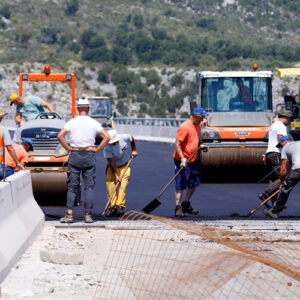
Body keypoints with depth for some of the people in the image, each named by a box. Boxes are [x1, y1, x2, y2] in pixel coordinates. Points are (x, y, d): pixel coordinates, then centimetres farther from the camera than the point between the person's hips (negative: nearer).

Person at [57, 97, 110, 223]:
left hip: (75, 155, 0)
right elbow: (106, 137, -5)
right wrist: (97, 150, 0)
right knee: (89, 187, 4)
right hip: (89, 155, 0)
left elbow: (60, 135, -9)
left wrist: (68, 148, -1)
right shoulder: (94, 123, 1)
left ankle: (69, 214, -6)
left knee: (72, 187, 4)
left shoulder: (72, 122, 1)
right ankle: (88, 215, 0)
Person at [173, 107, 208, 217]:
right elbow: (177, 144, -22)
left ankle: (186, 205, 29)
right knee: (180, 185, -6)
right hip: (182, 161, -9)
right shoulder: (184, 127, -18)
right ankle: (178, 208, -1)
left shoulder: (197, 126, 10)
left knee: (194, 183, 15)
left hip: (193, 160, 9)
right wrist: (182, 158, -30)